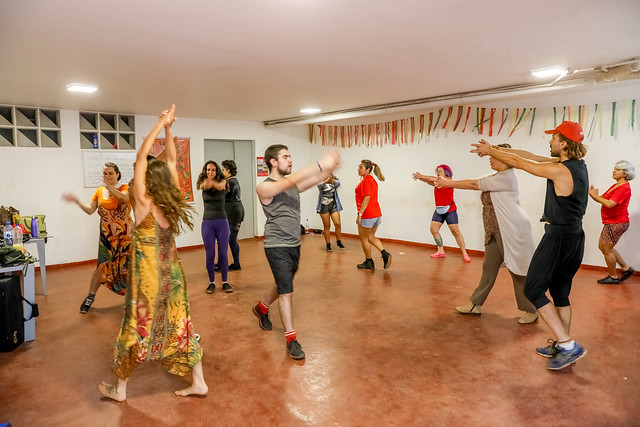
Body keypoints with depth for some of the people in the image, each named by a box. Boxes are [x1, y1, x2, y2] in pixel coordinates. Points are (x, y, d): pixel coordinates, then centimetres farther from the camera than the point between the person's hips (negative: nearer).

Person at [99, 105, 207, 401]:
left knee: (136, 330, 11)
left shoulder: (144, 203, -16)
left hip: (148, 277, -5)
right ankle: (198, 382, 19)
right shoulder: (173, 202, -4)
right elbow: (171, 160, 5)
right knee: (180, 326, 13)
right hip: (172, 273, 5)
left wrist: (160, 125, -14)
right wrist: (168, 129, 1)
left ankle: (119, 389, 30)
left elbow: (141, 158, -16)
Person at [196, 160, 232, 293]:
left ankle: (225, 282, 16)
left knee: (223, 253, 4)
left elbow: (220, 186, -25)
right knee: (209, 254, 5)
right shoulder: (203, 184, 4)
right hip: (207, 222, 1)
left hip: (222, 221, -1)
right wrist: (207, 182, -48)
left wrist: (212, 182, -50)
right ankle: (211, 282, 18)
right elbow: (204, 186, -22)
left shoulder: (222, 182, 1)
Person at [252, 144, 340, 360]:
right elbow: (289, 182, -30)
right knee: (286, 291, -5)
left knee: (284, 286, 23)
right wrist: (320, 164, -36)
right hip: (277, 247, -7)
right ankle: (291, 339, 7)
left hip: (294, 245, 7)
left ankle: (261, 307, 49)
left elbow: (317, 179, -5)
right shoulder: (264, 187, -14)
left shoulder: (293, 184, 6)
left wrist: (331, 166, -26)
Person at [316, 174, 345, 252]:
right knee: (327, 226, 3)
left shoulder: (335, 180, 2)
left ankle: (339, 241, 15)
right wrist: (326, 180, -44)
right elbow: (319, 185, -24)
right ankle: (328, 245, 14)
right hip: (324, 205, -1)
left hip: (334, 205, 1)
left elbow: (338, 184, -20)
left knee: (337, 224, -6)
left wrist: (332, 179, -41)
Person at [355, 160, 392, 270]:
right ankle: (385, 254, 2)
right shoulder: (372, 180, 17)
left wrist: (359, 213, -21)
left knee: (364, 238, 6)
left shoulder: (366, 180, -13)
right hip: (377, 213, 10)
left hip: (367, 215, -10)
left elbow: (366, 199, -20)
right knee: (371, 237, 19)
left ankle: (369, 263, 16)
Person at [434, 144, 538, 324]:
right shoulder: (495, 177, 15)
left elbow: (474, 184, -14)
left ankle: (530, 311, 14)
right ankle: (475, 304, 18)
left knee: (518, 271, 0)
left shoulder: (506, 177, -15)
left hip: (511, 232, -10)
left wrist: (447, 183, -8)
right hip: (495, 233, 10)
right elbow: (474, 182, 9)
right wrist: (447, 182, -1)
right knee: (489, 268, 11)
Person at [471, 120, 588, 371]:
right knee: (560, 293, 16)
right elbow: (530, 156, 9)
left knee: (533, 289, -1)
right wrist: (496, 150, 10)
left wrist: (490, 151, 4)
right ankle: (562, 347, 26)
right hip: (575, 237, 9)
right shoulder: (579, 165, 8)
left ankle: (568, 345, -1)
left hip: (558, 237, -9)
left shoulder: (559, 170, -20)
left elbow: (518, 162, -12)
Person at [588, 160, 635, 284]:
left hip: (617, 223, -10)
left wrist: (594, 195, -19)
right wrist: (594, 194, -10)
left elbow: (609, 204, -27)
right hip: (611, 222, 10)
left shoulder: (624, 188, -17)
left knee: (606, 249, -2)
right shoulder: (616, 186, 14)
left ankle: (613, 277, 12)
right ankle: (626, 268, 26)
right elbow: (604, 199, 9)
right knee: (603, 246, 16)